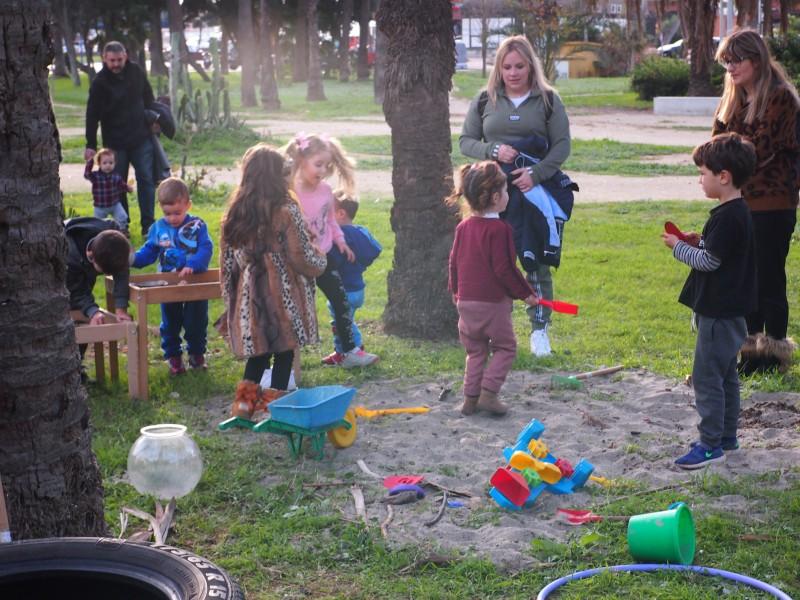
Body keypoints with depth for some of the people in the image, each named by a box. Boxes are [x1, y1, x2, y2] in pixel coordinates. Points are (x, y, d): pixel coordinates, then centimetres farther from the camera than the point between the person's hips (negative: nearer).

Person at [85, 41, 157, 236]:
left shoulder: (136, 72, -2)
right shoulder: (100, 82, -12)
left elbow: (148, 97, 14)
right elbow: (92, 115, -10)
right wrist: (91, 145, -12)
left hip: (141, 139, 2)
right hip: (115, 142, -2)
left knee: (146, 179, -1)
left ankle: (148, 224, 5)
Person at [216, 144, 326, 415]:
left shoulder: (234, 213, 2)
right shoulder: (286, 211, -13)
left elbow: (227, 262, 7)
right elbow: (302, 257, -10)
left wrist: (231, 298, 17)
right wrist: (320, 260, 12)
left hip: (249, 297, 4)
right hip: (284, 297, -4)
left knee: (259, 353, 16)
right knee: (284, 353, 7)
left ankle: (243, 404, 7)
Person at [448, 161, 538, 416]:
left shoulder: (463, 226, 5)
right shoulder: (499, 229, -16)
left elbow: (454, 261, 13)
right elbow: (505, 269, -17)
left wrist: (455, 290, 28)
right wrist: (526, 293, -5)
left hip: (466, 302, 6)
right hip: (493, 302, -6)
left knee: (475, 351, 17)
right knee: (505, 347, 9)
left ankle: (470, 397, 15)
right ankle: (488, 393, -3)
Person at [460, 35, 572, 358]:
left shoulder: (548, 100, 3)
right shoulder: (485, 100, 8)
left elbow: (562, 145, -1)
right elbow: (465, 141, 9)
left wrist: (536, 173, -16)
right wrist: (493, 151, -11)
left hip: (536, 190, -1)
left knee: (537, 262, 2)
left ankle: (540, 329, 13)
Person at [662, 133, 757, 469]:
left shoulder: (727, 217, -21)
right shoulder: (738, 212, 10)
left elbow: (709, 261, -20)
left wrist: (679, 247, -7)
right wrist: (699, 242, 6)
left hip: (720, 312, -10)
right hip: (729, 309, 10)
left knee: (707, 376, -4)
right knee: (725, 375, 17)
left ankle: (711, 444, 1)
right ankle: (726, 437, 27)